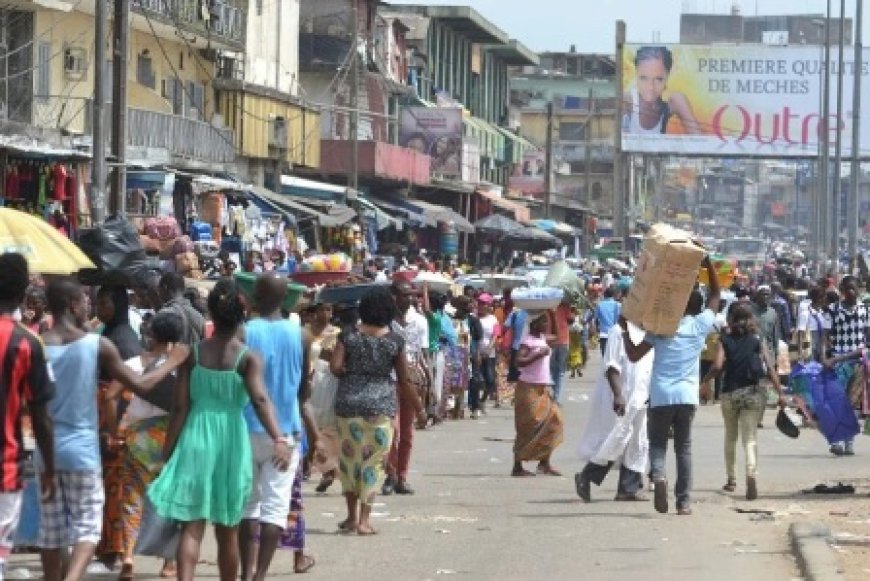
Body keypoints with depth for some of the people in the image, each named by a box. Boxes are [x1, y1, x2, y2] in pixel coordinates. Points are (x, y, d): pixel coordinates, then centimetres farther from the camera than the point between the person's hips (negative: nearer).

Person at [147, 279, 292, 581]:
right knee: (227, 531, 15)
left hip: (195, 441, 0)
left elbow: (180, 407, -2)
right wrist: (279, 439, -33)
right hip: (231, 443, 0)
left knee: (191, 527, -4)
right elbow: (260, 399, -23)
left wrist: (168, 452, 4)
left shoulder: (193, 354, -1)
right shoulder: (248, 358, -7)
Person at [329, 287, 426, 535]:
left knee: (349, 457, 14)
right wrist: (419, 408, 11)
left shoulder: (349, 336, -2)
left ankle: (352, 516, 19)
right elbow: (404, 380, 0)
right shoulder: (394, 341, -3)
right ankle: (364, 520, 1)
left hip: (349, 403, 1)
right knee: (374, 459, 5)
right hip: (381, 404, -1)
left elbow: (335, 367, -9)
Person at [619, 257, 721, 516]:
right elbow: (715, 295, 17)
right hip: (688, 396, 1)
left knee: (657, 442, 9)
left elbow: (634, 355, 0)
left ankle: (659, 476, -22)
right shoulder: (701, 326, 4)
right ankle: (684, 501, 5)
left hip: (661, 395, -1)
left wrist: (624, 329, 10)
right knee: (683, 447, 10)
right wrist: (709, 264, 14)